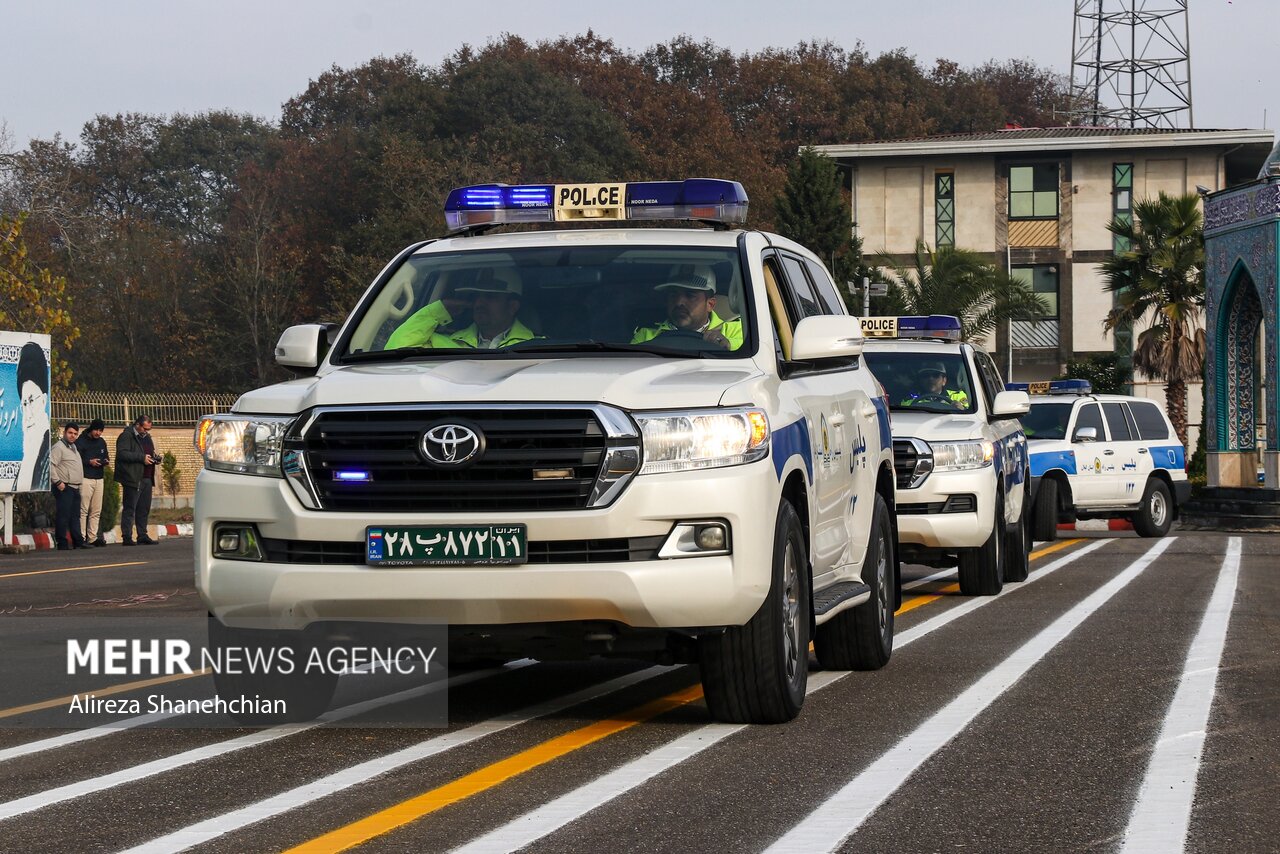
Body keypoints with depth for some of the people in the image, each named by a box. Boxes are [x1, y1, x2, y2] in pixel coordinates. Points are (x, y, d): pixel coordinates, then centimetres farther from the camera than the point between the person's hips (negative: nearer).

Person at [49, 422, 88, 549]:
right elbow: (51, 465, -17)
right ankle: (62, 543, -8)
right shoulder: (59, 447, -9)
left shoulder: (73, 447, 20)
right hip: (64, 487, -9)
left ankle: (78, 541, 16)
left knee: (75, 516, 12)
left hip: (75, 488, 9)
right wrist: (57, 482, -19)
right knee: (63, 515, -9)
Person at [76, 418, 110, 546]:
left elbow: (105, 456, 28)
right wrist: (89, 462, -17)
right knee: (83, 510, -9)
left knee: (96, 511, 6)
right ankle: (82, 538, -9)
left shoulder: (102, 442, 17)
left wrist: (106, 461, 5)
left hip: (99, 479, 7)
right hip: (85, 479, -7)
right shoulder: (81, 442, -4)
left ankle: (93, 538, 9)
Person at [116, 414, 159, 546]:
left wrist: (155, 458, 11)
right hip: (133, 479, -8)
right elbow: (122, 454, -19)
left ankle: (142, 535, 15)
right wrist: (142, 457, -21)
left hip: (146, 479, 8)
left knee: (144, 509, 9)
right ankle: (127, 537, -5)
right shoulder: (126, 436, -7)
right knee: (129, 509, -6)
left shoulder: (146, 437, 20)